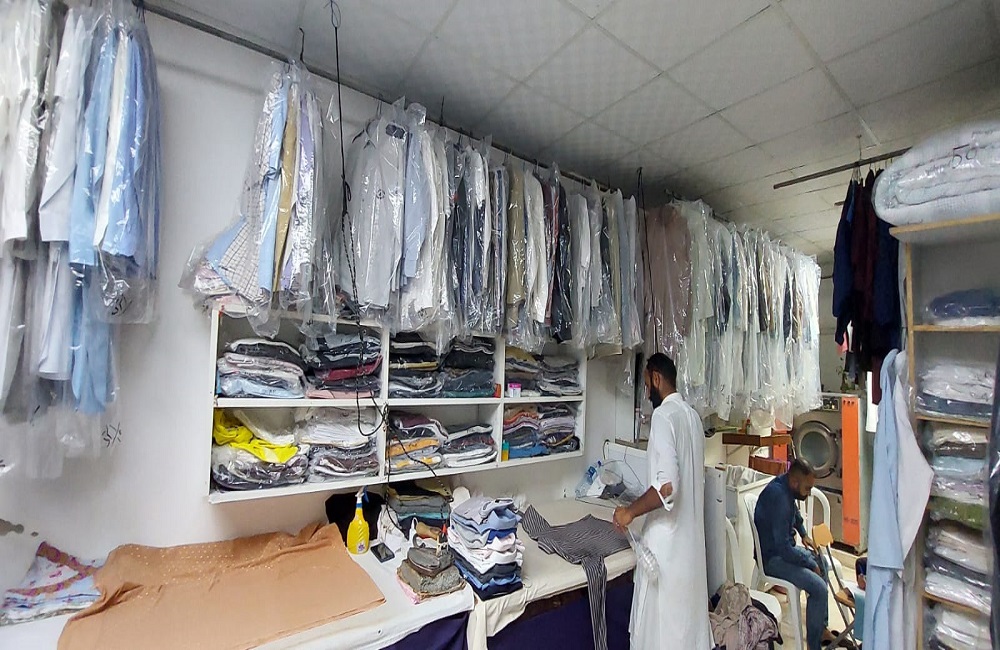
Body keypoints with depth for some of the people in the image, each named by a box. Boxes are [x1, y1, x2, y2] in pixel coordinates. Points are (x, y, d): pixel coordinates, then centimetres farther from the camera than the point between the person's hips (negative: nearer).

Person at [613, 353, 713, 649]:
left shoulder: (663, 415, -21)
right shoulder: (692, 415, 7)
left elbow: (667, 484, -29)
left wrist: (631, 511, -17)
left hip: (667, 536, -9)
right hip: (690, 532, 9)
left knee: (661, 618, 7)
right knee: (686, 607, 22)